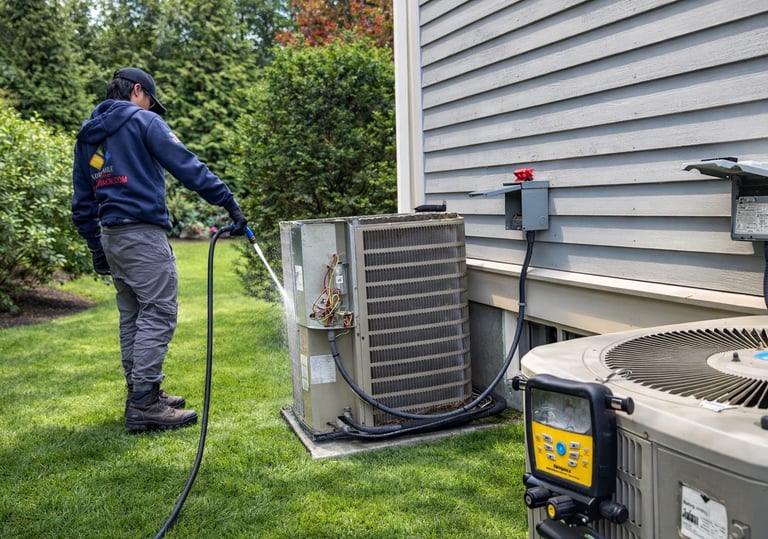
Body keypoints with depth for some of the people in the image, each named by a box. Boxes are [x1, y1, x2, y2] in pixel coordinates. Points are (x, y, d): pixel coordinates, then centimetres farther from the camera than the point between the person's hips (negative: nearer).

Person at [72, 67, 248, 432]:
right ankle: (144, 405, -9)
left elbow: (82, 202, 18)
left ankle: (141, 393, 18)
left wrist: (96, 248, 21)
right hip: (143, 232, -8)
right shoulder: (142, 121, -2)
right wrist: (229, 204, -11)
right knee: (159, 312, -7)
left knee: (132, 316, 13)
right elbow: (187, 167, -11)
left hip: (111, 237, 8)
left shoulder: (86, 136, 19)